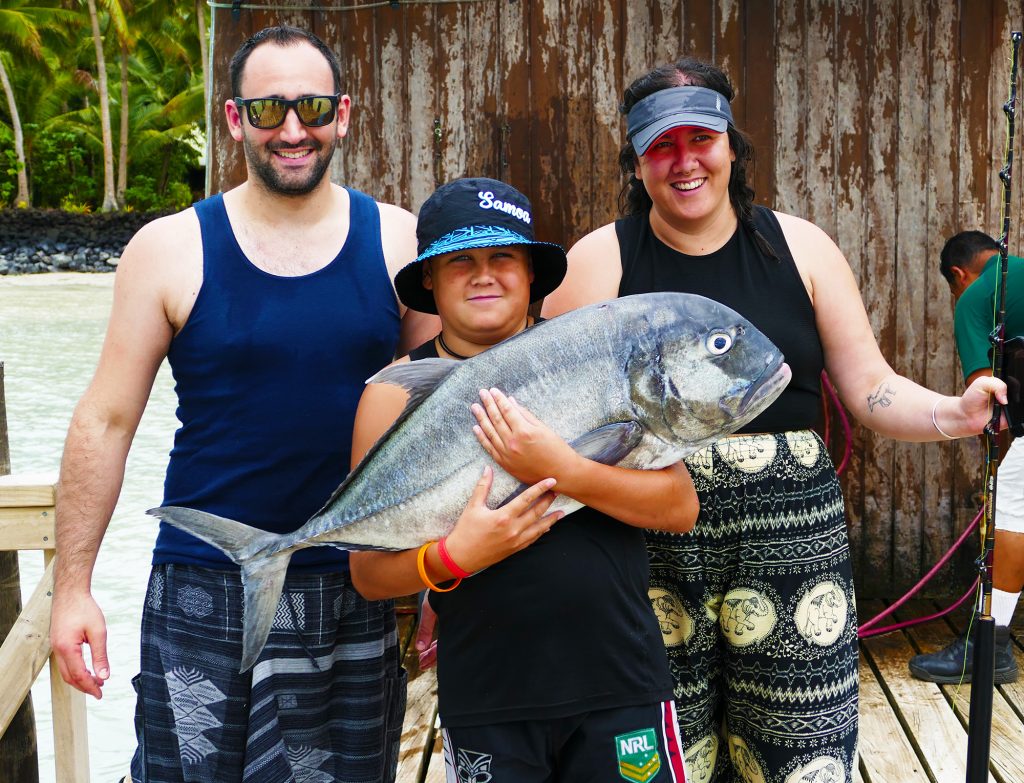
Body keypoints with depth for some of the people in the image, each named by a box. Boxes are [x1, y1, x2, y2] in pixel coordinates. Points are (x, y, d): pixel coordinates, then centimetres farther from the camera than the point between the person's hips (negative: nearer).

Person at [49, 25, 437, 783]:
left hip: (360, 594, 1)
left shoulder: (400, 242, 0)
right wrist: (73, 586, -2)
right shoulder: (169, 250, -3)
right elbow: (105, 421, 0)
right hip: (204, 597, -1)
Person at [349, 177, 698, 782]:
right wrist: (450, 557, -19)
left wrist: (562, 469, -20)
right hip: (487, 697, 0)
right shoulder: (396, 394, 0)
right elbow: (368, 573, 0)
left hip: (622, 682, 1)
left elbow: (681, 507, -6)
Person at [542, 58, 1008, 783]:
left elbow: (873, 388, 4)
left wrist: (955, 414, -13)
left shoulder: (799, 246, 5)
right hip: (651, 549, -1)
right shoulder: (602, 260, 0)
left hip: (791, 539, 2)